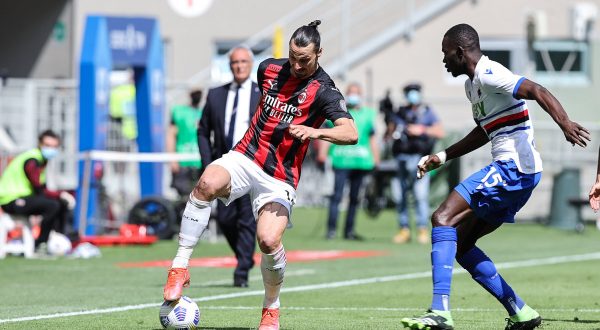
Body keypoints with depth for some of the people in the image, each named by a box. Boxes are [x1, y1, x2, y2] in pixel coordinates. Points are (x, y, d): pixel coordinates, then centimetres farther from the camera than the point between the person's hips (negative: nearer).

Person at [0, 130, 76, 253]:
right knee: (53, 205, -27)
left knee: (63, 204, 5)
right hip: (11, 201, -10)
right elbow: (39, 191, -22)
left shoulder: (41, 160, 13)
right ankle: (40, 244, -18)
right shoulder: (31, 161, -18)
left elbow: (41, 189, 7)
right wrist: (61, 194, -17)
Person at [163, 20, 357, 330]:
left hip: (279, 177, -3)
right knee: (208, 184, -31)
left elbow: (351, 133, -23)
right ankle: (180, 266, -27)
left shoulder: (324, 91, -8)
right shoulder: (269, 68, 7)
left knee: (269, 241, -23)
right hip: (245, 157, 3)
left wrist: (314, 132, -37)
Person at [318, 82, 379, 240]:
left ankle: (349, 230, 14)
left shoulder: (367, 114, 15)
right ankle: (331, 229, -13)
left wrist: (376, 159, 13)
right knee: (337, 194, -12)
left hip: (360, 161, 4)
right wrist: (323, 152, -4)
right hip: (342, 160, -4)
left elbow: (372, 138, 18)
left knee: (354, 197, 8)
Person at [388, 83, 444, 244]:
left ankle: (423, 229, -11)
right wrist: (394, 132, -7)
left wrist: (422, 130, -12)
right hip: (403, 157, 4)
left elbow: (440, 132, -1)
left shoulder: (427, 112, 7)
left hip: (420, 158, -4)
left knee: (421, 194, -13)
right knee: (401, 195, 4)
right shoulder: (400, 113, 15)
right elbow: (390, 132, 15)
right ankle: (404, 229, 10)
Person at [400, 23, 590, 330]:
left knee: (443, 219, -17)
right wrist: (442, 156, 33)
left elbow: (537, 91, -25)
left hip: (513, 166, -10)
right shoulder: (472, 84, 19)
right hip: (514, 172, 10)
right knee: (459, 243, 13)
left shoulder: (488, 75, -12)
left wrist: (565, 123, -40)